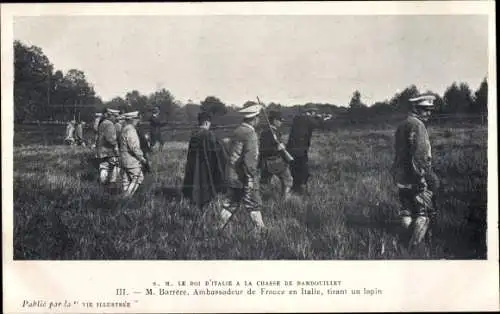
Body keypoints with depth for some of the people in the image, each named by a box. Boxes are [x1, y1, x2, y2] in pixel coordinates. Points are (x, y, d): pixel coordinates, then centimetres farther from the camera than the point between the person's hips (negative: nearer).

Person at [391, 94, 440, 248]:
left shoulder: (402, 125, 14)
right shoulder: (417, 125, -17)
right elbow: (420, 154, -23)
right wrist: (429, 175, -21)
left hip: (401, 177, 9)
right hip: (415, 178, -9)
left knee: (407, 212, 17)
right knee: (423, 213, 1)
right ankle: (415, 246, 2)